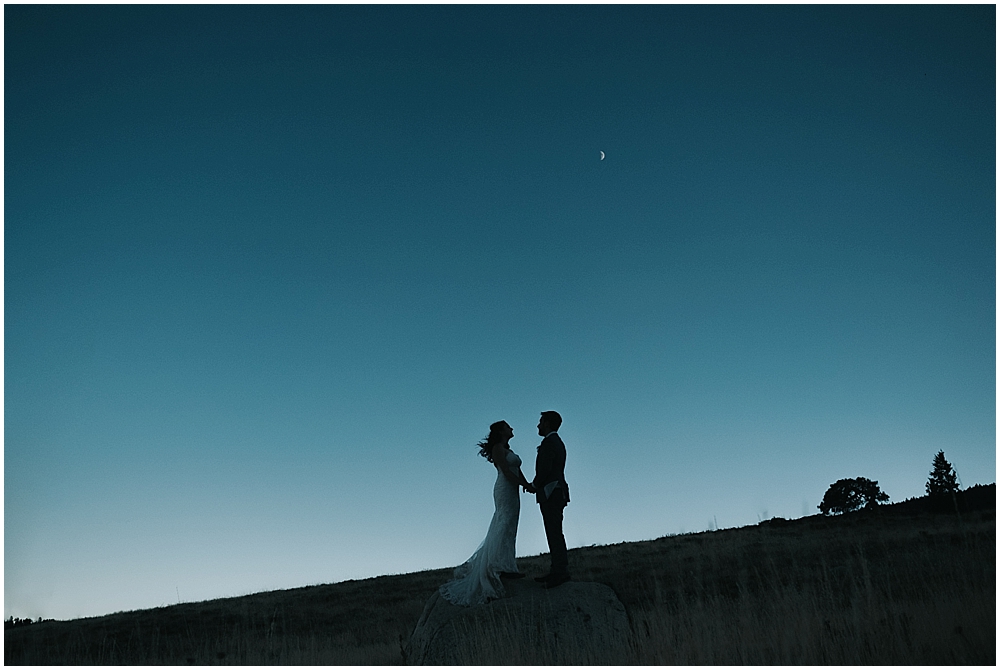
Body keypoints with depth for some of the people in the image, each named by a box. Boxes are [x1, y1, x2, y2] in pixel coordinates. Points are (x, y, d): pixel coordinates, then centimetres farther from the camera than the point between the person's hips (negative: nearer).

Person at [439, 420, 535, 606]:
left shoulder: (507, 450, 20)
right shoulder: (497, 448, -9)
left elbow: (517, 471, 12)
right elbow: (506, 470, -17)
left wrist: (527, 484, -5)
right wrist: (525, 485, -18)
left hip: (512, 491, 10)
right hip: (504, 490, -10)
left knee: (506, 528, 12)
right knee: (505, 527, -10)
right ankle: (502, 567, -10)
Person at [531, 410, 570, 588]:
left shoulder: (549, 443, -13)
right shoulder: (558, 443, 19)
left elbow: (544, 469, -20)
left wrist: (534, 484, -3)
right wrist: (537, 484, 10)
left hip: (550, 493, -10)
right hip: (556, 492, 10)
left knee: (554, 533, -9)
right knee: (554, 533, 10)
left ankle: (561, 570, -8)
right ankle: (557, 571, 13)